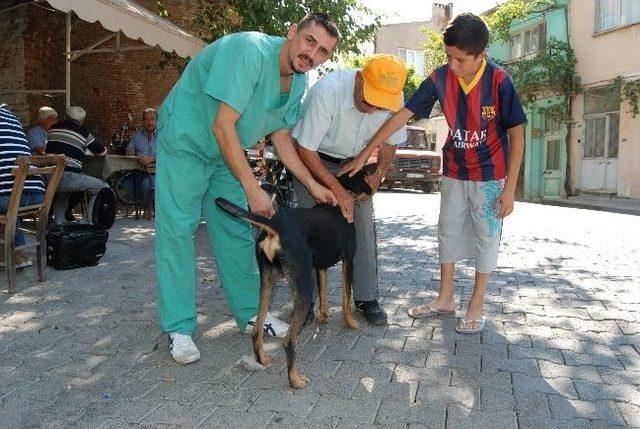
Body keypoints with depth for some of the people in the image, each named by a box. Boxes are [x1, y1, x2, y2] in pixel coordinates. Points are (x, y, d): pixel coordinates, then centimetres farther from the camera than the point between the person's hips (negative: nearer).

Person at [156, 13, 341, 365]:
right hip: (184, 142, -7)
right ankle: (179, 328, 1)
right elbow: (223, 127, -31)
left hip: (227, 152, 7)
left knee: (237, 232, 7)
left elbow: (281, 136, 6)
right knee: (177, 231, -8)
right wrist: (252, 189, -28)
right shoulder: (250, 50, -29)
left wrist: (312, 184, -1)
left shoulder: (299, 82, -3)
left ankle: (250, 313, 18)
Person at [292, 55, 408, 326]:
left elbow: (390, 142, 0)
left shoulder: (394, 99, -19)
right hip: (312, 160, -3)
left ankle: (366, 298, 8)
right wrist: (337, 190, -29)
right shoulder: (327, 91, -34)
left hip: (353, 162, 4)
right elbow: (305, 149, -28)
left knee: (363, 224, -4)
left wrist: (377, 175, -15)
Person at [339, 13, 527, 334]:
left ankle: (476, 306, 19)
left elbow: (516, 134, -14)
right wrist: (365, 154, -11)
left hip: (490, 175, -4)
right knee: (448, 232, 11)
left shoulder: (499, 81, -20)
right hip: (454, 172, 4)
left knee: (486, 237, 5)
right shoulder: (440, 78, -12)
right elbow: (403, 114, -9)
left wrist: (509, 188, -17)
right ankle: (445, 298, 27)